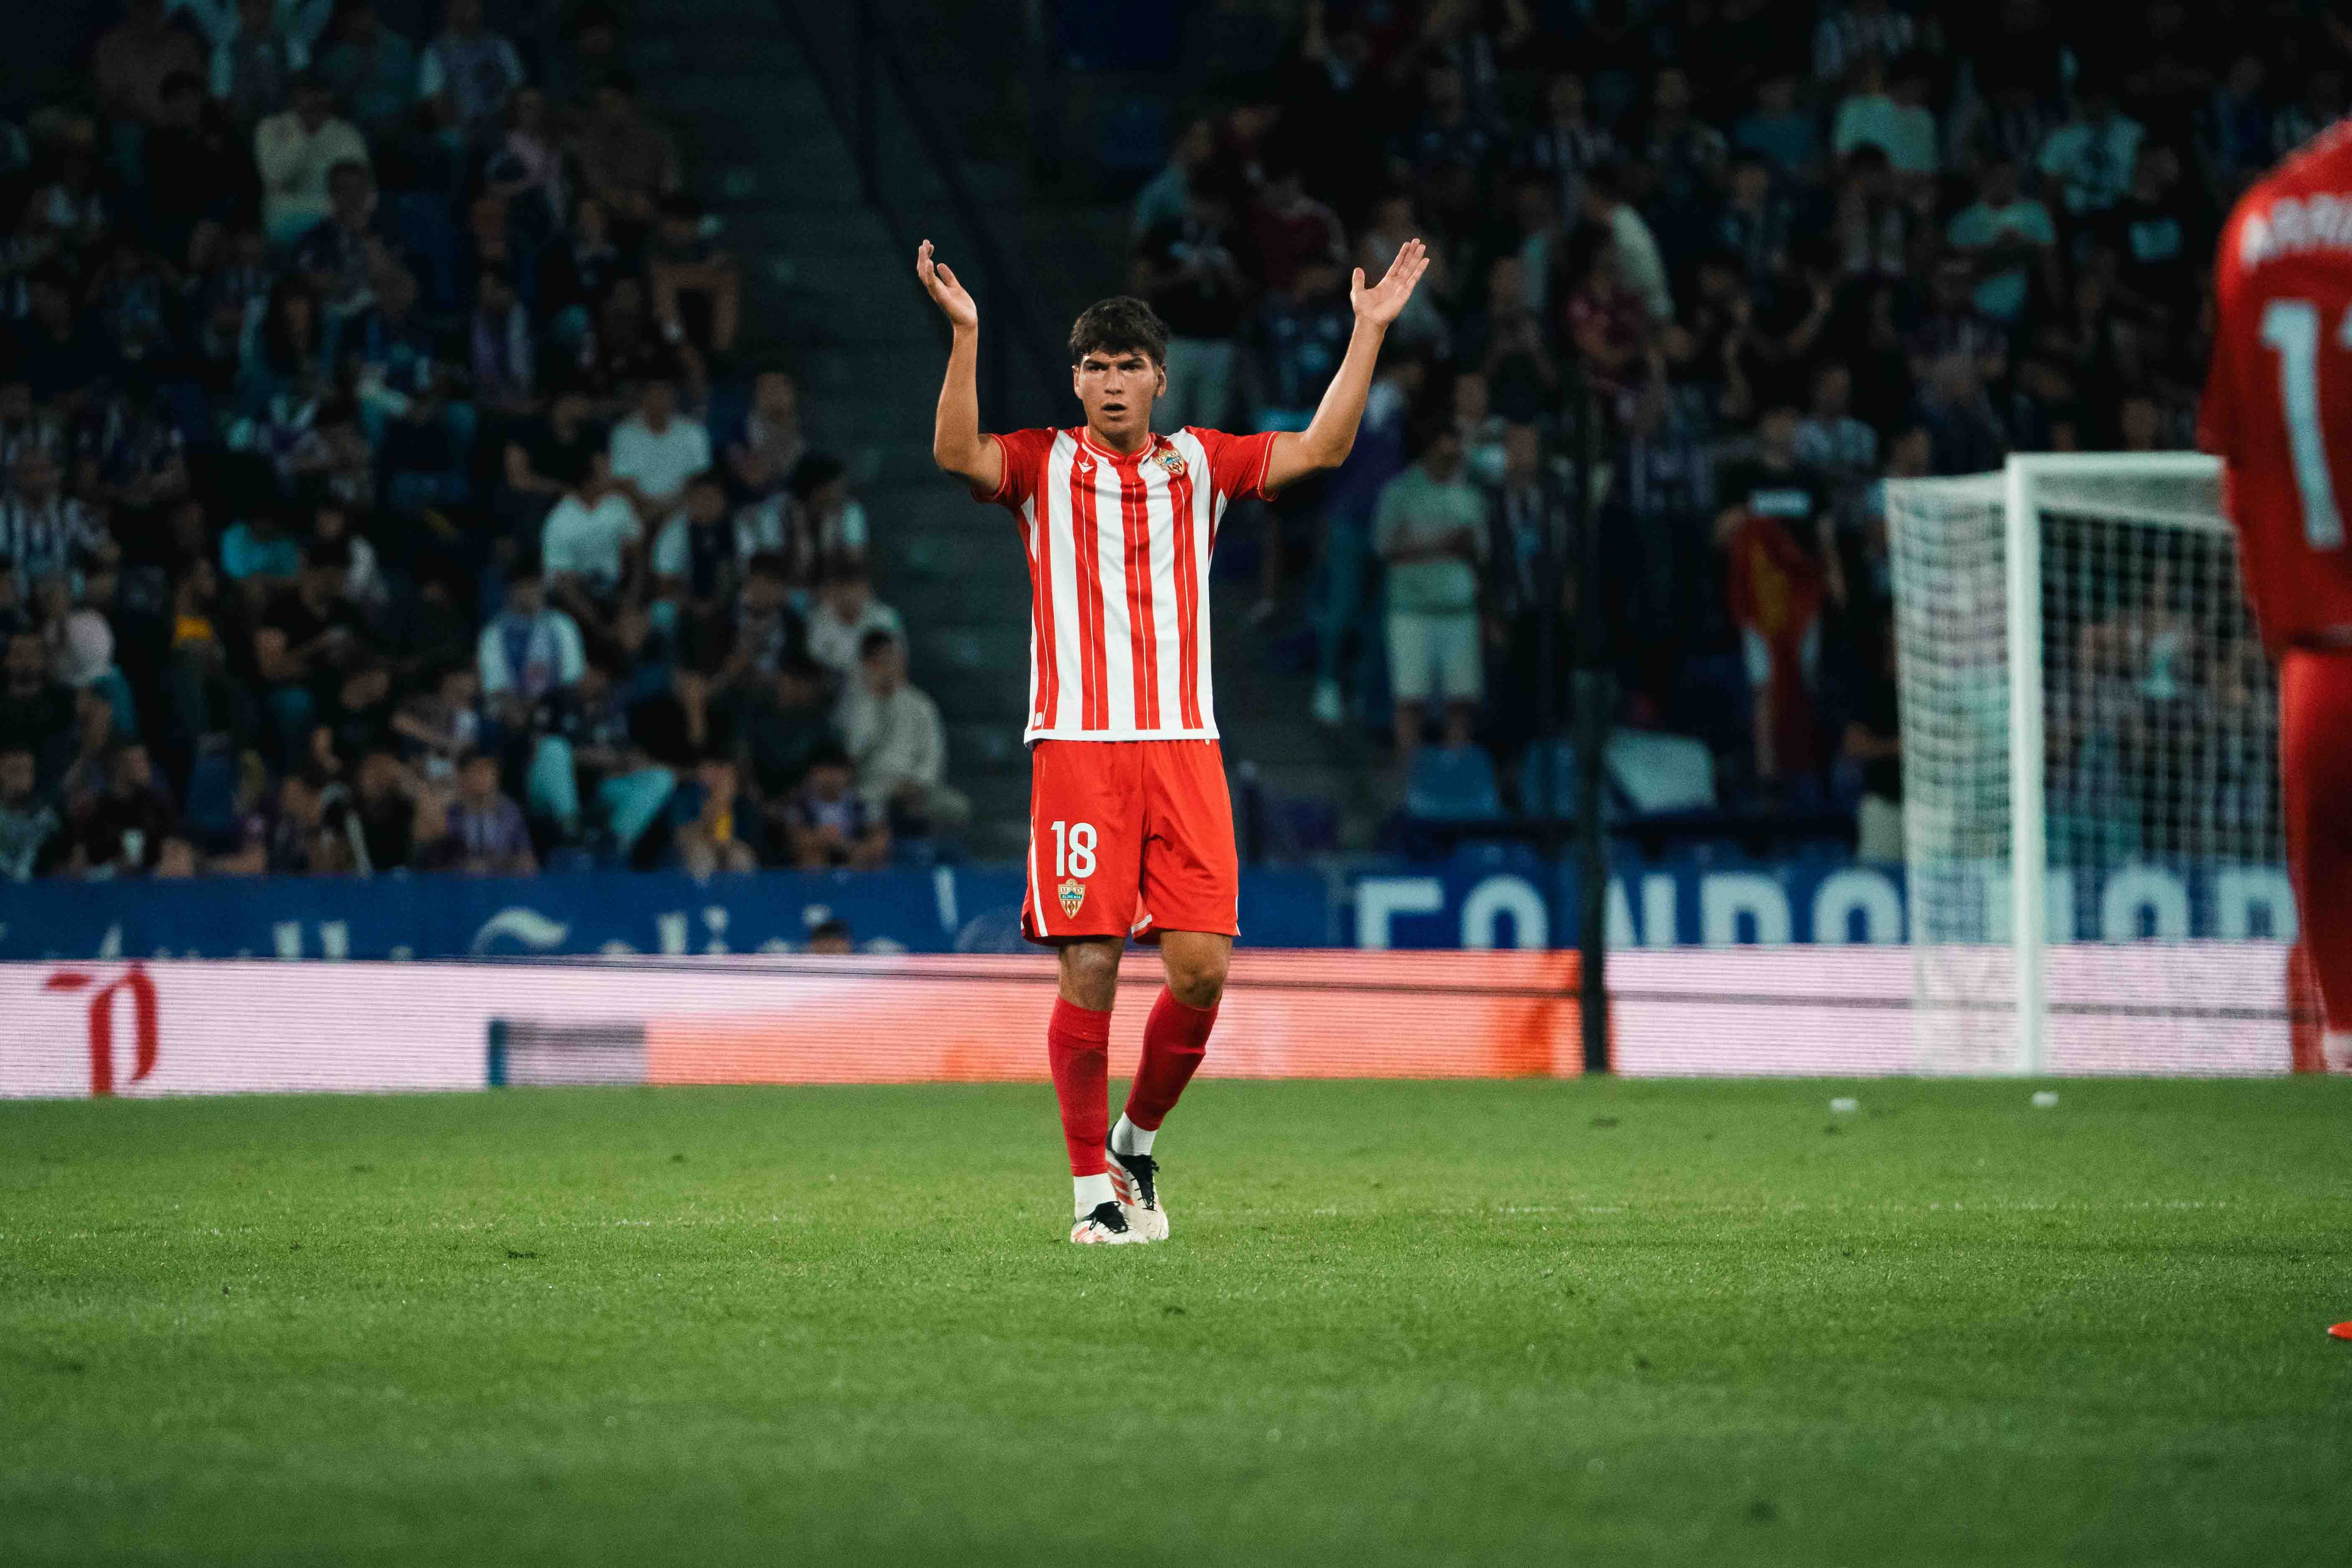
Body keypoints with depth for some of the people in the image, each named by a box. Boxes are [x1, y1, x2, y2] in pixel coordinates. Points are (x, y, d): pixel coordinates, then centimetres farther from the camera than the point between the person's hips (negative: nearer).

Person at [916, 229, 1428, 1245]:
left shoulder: (1200, 464, 15)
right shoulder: (1042, 465, 7)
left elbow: (1321, 448, 9)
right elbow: (957, 453, -12)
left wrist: (1369, 330, 3)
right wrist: (966, 335, -23)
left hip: (1184, 745, 3)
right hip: (1076, 744, -3)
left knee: (1202, 966, -5)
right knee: (1089, 970, -6)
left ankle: (1137, 1141, 18)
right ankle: (1093, 1188, 4)